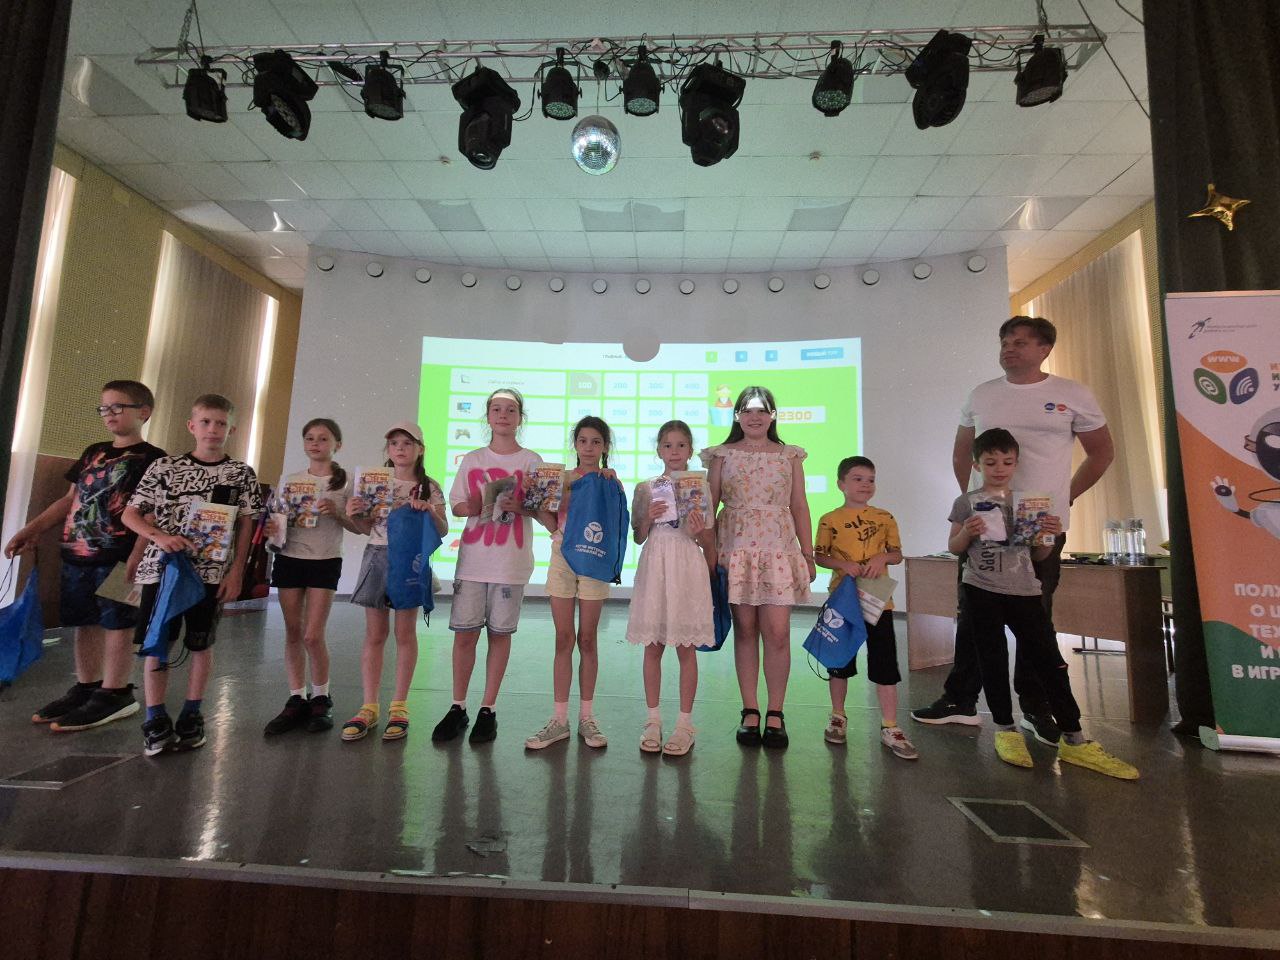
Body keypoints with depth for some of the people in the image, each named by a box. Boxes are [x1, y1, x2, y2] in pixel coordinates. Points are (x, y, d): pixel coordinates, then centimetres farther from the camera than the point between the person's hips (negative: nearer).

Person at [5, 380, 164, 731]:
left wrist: (136, 557, -20)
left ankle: (114, 694, 8)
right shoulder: (93, 453, 17)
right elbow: (71, 499, 23)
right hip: (77, 555, 8)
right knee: (85, 623, 14)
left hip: (118, 558, -7)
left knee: (116, 624, -1)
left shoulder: (153, 459, -7)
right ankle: (86, 688, 26)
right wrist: (33, 528, 16)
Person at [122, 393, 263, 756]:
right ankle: (156, 720, 17)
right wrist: (160, 536, -13)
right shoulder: (164, 467, 2)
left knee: (201, 645, 8)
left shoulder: (241, 474, 0)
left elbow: (245, 527, 2)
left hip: (211, 572, -1)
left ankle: (191, 715, 23)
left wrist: (236, 572, -3)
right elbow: (130, 514, 6)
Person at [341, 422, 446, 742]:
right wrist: (354, 515, -10)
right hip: (377, 556, 2)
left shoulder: (430, 488, 2)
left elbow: (443, 531, -2)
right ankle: (369, 707, 15)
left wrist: (430, 511, -19)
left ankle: (398, 707, 14)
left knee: (405, 634, 4)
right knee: (374, 635, 6)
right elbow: (367, 528, 10)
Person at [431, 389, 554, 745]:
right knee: (464, 632, 3)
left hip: (511, 562, -2)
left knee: (499, 633, 5)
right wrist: (475, 506, -12)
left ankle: (488, 709, 20)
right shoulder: (472, 460, 10)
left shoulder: (532, 461, 4)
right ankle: (458, 708, 20)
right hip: (472, 558, 2)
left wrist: (520, 507, -17)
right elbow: (457, 505, 10)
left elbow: (544, 513, 3)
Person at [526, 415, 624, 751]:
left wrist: (611, 484, -14)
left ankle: (586, 717, 18)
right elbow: (553, 522, -1)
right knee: (564, 639, 4)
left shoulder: (610, 480, 4)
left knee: (587, 639, 6)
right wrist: (569, 490, -11)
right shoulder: (564, 478, 7)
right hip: (562, 556, 1)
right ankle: (559, 719, 12)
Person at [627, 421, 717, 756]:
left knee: (686, 649, 5)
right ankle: (653, 720, 22)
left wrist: (698, 532, -15)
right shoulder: (645, 489, 6)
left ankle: (685, 723, 19)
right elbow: (639, 537, 8)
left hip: (688, 568, -1)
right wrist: (649, 518, -10)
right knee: (652, 648, 8)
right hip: (655, 568, 2)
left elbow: (709, 541, 6)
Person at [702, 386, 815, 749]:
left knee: (778, 634, -2)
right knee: (745, 630, 5)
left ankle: (775, 714, 14)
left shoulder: (790, 456, 11)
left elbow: (799, 507, 10)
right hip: (736, 550, 0)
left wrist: (808, 553, 6)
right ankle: (750, 712, 18)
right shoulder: (722, 455, 7)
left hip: (778, 550, 1)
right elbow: (709, 506, 5)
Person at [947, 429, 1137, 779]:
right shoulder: (967, 502, 0)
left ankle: (1073, 740, 16)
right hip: (981, 592, -2)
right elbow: (954, 548, 4)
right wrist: (967, 533, -16)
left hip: (1025, 592, 2)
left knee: (1049, 661, 4)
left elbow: (1039, 555, 12)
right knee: (993, 661, 6)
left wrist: (1049, 536, -8)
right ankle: (1005, 730, 22)